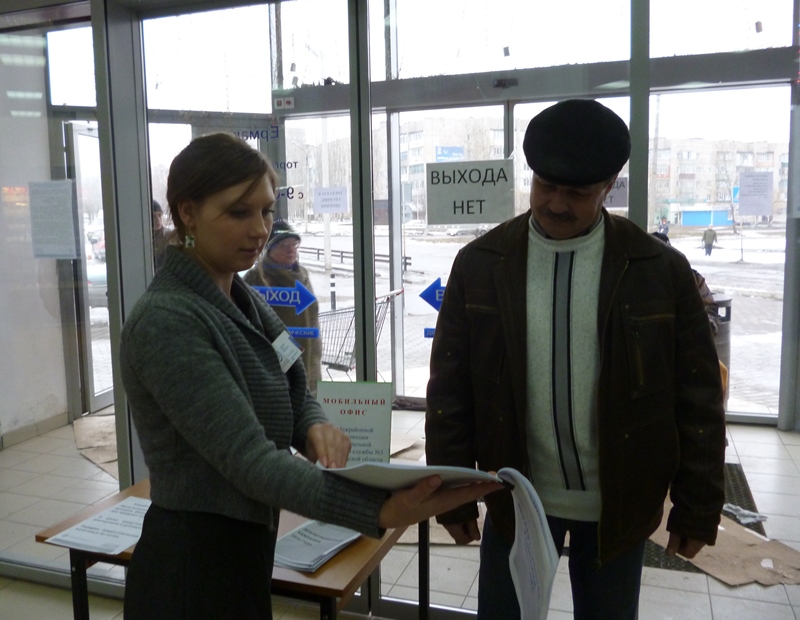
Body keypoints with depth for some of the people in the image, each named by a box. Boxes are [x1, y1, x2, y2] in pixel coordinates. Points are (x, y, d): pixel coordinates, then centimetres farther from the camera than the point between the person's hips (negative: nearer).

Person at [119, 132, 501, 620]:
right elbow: (248, 458, -30)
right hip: (193, 567, -8)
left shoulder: (243, 299, 4)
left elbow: (294, 394, 6)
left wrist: (317, 427, -17)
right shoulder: (166, 322, -23)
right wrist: (381, 511, -40)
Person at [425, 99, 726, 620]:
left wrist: (698, 510, 0)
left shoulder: (662, 270, -8)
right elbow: (450, 390, -2)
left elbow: (698, 399, -2)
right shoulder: (478, 265, -6)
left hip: (619, 505, 0)